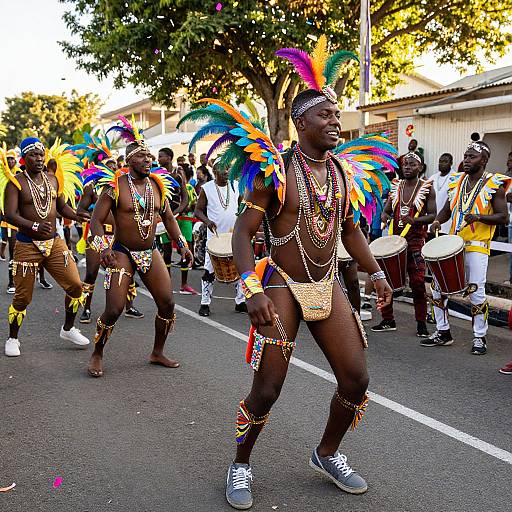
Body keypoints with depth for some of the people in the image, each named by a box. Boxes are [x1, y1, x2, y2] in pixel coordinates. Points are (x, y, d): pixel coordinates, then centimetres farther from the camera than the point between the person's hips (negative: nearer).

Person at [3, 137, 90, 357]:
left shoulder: (53, 179, 7)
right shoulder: (16, 182, -9)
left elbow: (62, 206, 17)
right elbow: (10, 215, -18)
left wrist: (76, 215, -5)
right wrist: (35, 226, -34)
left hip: (54, 242, 5)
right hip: (27, 245, -5)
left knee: (75, 286, 1)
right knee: (23, 296, 2)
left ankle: (68, 329, 23)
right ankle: (12, 339, 24)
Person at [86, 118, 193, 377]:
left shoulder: (158, 184, 5)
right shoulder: (115, 185, -10)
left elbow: (169, 218, 15)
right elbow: (97, 219, -10)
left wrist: (182, 244, 5)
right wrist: (103, 247, -26)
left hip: (150, 253, 5)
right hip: (122, 253, -5)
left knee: (167, 303, 3)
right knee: (114, 309, -10)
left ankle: (157, 353, 23)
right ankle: (96, 356, 14)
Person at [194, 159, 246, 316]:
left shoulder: (236, 187, 6)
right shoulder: (207, 188, -3)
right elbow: (198, 210, -1)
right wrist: (207, 221, -19)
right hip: (215, 236, -3)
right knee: (209, 270, -1)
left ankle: (240, 302, 16)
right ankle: (205, 303, 9)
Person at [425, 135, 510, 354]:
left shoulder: (494, 184, -4)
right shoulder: (457, 181, 11)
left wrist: (479, 217, -21)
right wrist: (438, 221, -4)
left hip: (477, 246, -5)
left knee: (476, 292, -6)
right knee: (437, 286, 5)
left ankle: (479, 338, 11)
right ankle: (443, 332, 19)